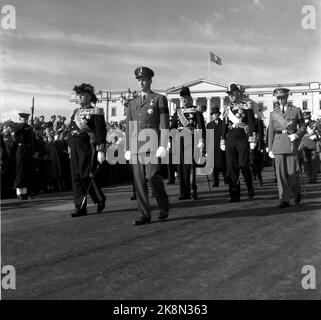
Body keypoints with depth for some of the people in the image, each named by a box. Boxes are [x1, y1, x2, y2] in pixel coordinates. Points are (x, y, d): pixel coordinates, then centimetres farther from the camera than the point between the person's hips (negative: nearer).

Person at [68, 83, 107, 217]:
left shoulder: (96, 112, -4)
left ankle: (100, 199, 14)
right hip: (75, 148, 7)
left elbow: (101, 132, -11)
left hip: (88, 146, -7)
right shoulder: (76, 111, 17)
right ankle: (80, 207, 11)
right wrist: (70, 147, 16)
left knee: (86, 175, -7)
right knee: (76, 178, 4)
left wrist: (101, 150, -18)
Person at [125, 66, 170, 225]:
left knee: (152, 176, -13)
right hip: (136, 145, 5)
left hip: (153, 143, -5)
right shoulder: (132, 103, 19)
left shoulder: (160, 99, 5)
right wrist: (127, 149, 11)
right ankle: (144, 214, 5)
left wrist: (163, 146, -13)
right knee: (139, 179, 0)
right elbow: (128, 127, 18)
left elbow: (164, 124, -3)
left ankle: (164, 205, 12)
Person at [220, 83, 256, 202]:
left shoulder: (246, 106, 2)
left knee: (244, 165, -6)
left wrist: (252, 140, -10)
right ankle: (234, 195, 6)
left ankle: (250, 190, 16)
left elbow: (251, 124, -3)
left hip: (242, 138, -4)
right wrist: (222, 142, 13)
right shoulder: (227, 109, 16)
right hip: (230, 139, 4)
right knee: (231, 167, 0)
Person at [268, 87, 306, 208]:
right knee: (280, 173, -3)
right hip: (278, 145, 1)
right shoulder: (273, 114, 11)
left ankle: (297, 192, 27)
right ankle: (284, 200, 1)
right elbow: (271, 132, 11)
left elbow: (302, 127, 9)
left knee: (293, 172, -2)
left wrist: (296, 135, -11)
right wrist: (270, 149, 7)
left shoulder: (296, 111, 7)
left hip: (292, 144, -1)